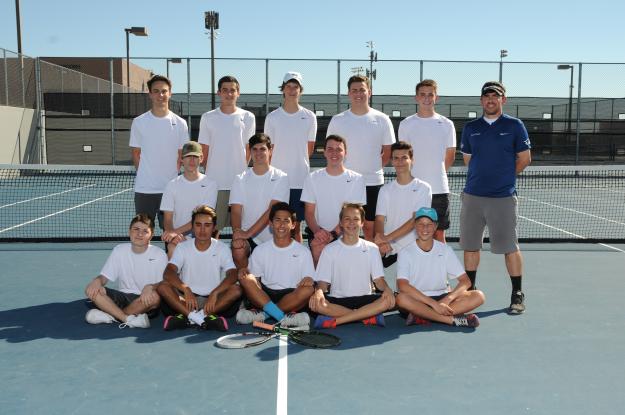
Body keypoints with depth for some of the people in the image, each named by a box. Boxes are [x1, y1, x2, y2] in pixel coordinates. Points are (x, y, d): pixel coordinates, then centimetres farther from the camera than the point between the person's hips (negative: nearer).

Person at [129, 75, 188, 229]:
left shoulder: (180, 123, 2)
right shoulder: (138, 122, 2)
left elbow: (181, 156, 6)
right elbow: (136, 154, 7)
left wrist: (173, 178, 0)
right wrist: (144, 175, 0)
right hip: (144, 189, 0)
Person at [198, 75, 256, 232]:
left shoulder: (248, 117, 4)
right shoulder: (207, 118, 4)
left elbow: (248, 149, 9)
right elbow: (204, 151, 8)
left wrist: (242, 171, 7)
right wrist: (209, 172, 5)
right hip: (214, 183, 0)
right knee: (213, 228, 4)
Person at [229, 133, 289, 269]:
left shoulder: (280, 178, -1)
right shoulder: (241, 179, 7)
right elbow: (235, 211, -1)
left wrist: (248, 233, -21)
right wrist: (237, 232, -22)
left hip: (272, 238, 0)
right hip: (247, 237, 1)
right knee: (238, 250, -29)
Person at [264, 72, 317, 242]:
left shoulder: (309, 117, 4)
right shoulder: (272, 117, 2)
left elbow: (310, 148, 11)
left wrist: (296, 163, 12)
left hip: (301, 179, 0)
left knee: (296, 225, 8)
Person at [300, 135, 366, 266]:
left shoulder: (356, 179, 3)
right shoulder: (313, 178, 8)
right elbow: (309, 212, 5)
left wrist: (332, 234, -17)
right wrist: (317, 231, -15)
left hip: (344, 235, -1)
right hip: (318, 235, 1)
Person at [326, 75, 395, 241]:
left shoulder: (382, 120, 1)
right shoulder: (337, 120, 2)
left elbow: (388, 152, 9)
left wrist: (373, 168, 4)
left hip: (373, 183, 0)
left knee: (371, 227, 7)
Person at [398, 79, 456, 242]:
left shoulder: (447, 124, 5)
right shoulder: (406, 124, 3)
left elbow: (450, 157, 12)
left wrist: (436, 173, 10)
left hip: (440, 189, 1)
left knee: (439, 235, 6)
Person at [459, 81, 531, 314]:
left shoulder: (514, 126, 1)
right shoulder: (470, 128, 10)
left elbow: (524, 159, 4)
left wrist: (504, 176, 7)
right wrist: (486, 175, 9)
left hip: (503, 197, -3)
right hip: (472, 196, 4)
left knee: (509, 247, 0)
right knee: (470, 246, 9)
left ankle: (517, 294, 13)